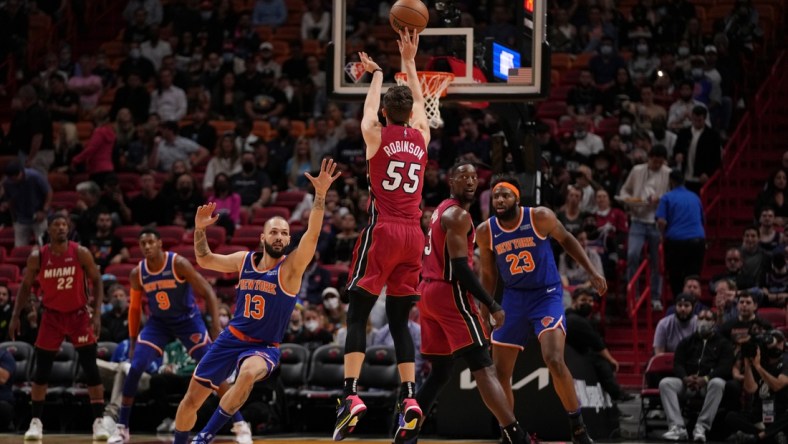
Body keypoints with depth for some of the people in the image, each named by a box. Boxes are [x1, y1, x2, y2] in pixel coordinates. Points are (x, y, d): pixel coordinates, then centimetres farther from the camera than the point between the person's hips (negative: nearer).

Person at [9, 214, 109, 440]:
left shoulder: (81, 253, -13)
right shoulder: (37, 257, -9)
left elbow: (96, 282, -5)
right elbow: (25, 286, 4)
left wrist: (97, 314, -13)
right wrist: (15, 317, 0)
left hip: (79, 315, -1)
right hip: (52, 316, 1)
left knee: (91, 369, -8)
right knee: (41, 371, 1)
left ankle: (99, 421, -4)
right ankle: (36, 422, 11)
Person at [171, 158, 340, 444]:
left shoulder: (291, 267, -11)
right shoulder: (244, 260, 2)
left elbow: (312, 234, -28)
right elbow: (204, 260, 17)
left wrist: (320, 195, -40)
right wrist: (199, 229, -1)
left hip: (264, 347, -4)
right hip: (232, 338, 4)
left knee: (248, 373, -38)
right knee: (192, 398, 6)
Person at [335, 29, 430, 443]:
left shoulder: (376, 136, 1)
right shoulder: (421, 136, 8)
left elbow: (370, 106, 22)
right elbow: (417, 100, 27)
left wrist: (376, 73, 39)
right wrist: (409, 61, 36)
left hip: (382, 231, -4)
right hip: (413, 235, 4)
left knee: (358, 315, -4)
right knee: (399, 320, 10)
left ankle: (351, 397, -19)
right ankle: (409, 399, 0)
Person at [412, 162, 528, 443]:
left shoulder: (442, 210, 20)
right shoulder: (458, 215, -11)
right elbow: (460, 267, -20)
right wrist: (492, 305, -18)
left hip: (429, 292, 10)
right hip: (449, 293, -10)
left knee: (441, 372, 16)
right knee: (483, 367, -16)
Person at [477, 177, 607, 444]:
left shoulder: (540, 218, -15)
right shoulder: (486, 232, -7)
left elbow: (566, 240, 3)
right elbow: (489, 274, 7)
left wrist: (592, 273, -1)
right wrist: (484, 313, 8)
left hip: (547, 294, -4)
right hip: (513, 298, 4)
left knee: (554, 361, -23)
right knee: (500, 372, 3)